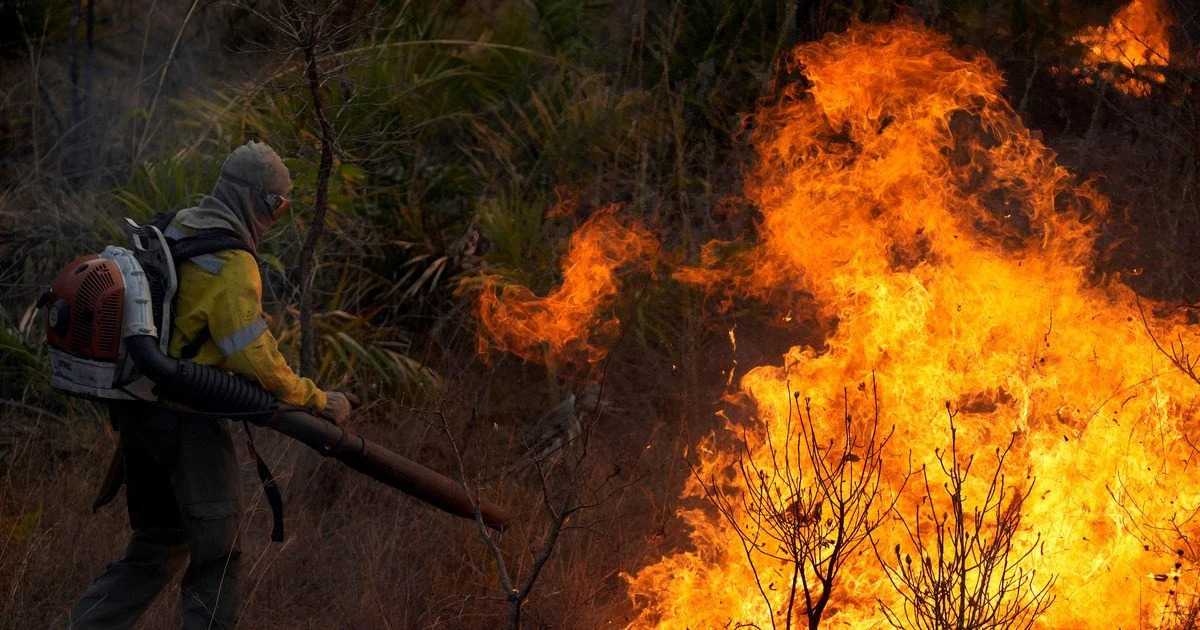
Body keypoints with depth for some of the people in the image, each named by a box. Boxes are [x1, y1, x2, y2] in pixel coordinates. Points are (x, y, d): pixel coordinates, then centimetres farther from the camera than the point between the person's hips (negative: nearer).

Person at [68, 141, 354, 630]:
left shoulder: (171, 234, 10)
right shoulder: (231, 264, -17)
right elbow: (256, 360, -19)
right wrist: (318, 400, -7)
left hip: (138, 414, 9)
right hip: (189, 424, -9)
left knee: (157, 546, 18)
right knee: (215, 553, 3)